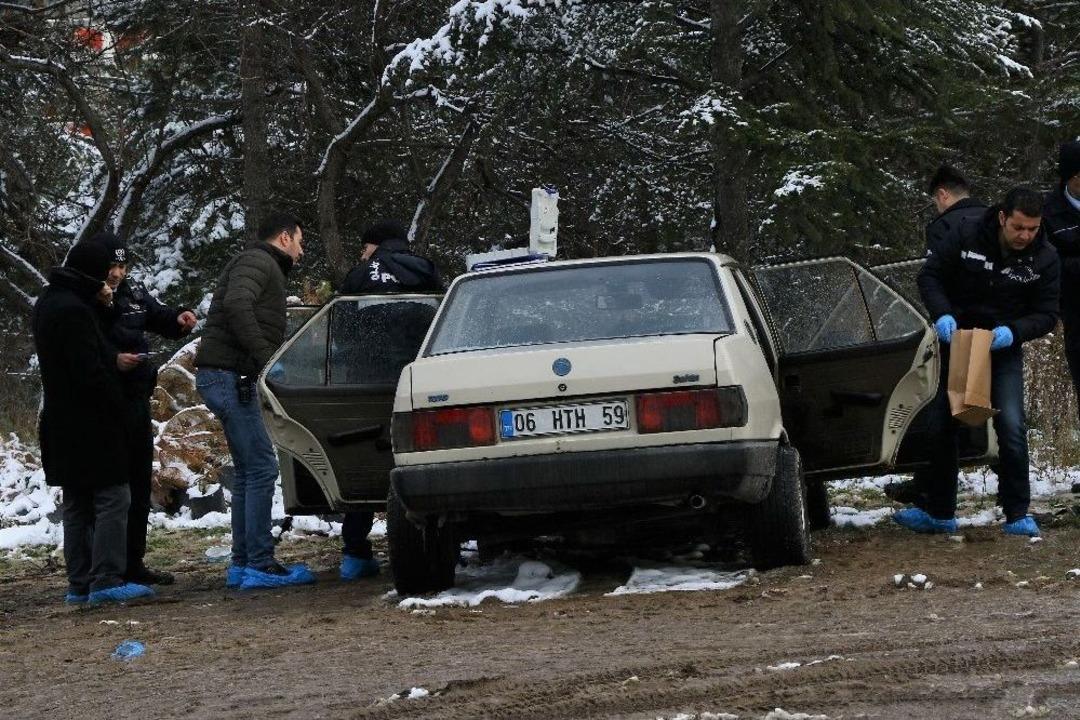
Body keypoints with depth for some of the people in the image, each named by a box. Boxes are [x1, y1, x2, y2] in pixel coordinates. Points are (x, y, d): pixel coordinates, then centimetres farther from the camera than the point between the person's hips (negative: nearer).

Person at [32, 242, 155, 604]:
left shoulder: (49, 303, 13)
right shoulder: (73, 311, -18)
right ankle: (106, 581, -12)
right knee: (112, 498, -7)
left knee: (77, 506, 12)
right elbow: (89, 371, -21)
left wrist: (97, 301, 7)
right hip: (89, 424, -10)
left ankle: (80, 584, 12)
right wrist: (117, 407, -12)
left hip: (62, 424, 10)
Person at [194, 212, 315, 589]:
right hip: (228, 374, -11)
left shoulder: (265, 267, 25)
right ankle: (260, 565, -12)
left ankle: (242, 565, 15)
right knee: (261, 467, -11)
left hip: (228, 377, 11)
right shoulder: (257, 263, -7)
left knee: (248, 472, 13)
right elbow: (236, 305, -25)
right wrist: (266, 357, -24)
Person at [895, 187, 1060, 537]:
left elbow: (1047, 315, -7)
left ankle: (1017, 515, -6)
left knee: (1012, 428, -17)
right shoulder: (968, 236, -13)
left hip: (1004, 350, -1)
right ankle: (939, 512, 20)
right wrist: (942, 314, -22)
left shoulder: (1045, 258, -11)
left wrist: (1014, 331, -26)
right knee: (940, 426, 6)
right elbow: (929, 275, -5)